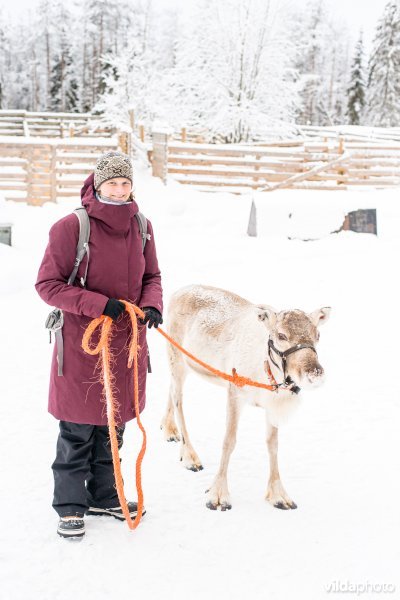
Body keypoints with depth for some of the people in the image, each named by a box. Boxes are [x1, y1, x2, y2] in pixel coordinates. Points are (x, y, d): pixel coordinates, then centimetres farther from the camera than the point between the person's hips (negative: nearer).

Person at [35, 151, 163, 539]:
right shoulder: (71, 227, -14)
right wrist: (99, 304, -22)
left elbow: (152, 277, 12)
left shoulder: (141, 226, 2)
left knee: (113, 424, 16)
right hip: (81, 342, -5)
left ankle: (103, 496, 33)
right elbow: (47, 284, -12)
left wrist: (152, 305, -9)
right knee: (78, 430, 4)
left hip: (127, 341, 5)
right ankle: (70, 506, 21)